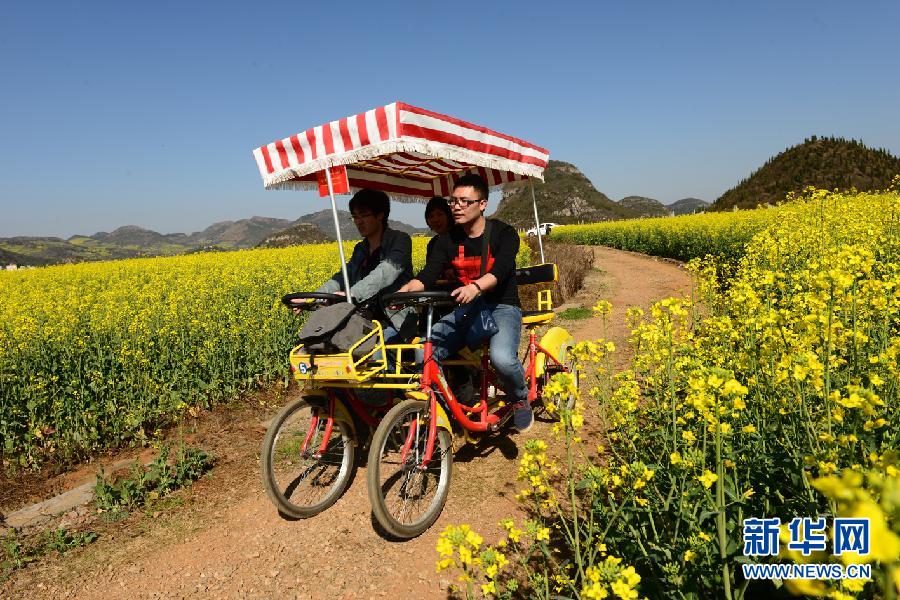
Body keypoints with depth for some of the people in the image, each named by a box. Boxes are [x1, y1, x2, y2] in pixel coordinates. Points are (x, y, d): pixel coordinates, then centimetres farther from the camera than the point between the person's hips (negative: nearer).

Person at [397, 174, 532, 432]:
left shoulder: (504, 234, -8)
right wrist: (402, 291, -31)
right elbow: (428, 274, -10)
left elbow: (500, 271, -26)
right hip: (465, 308, 4)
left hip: (502, 307, -3)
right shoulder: (448, 240, 3)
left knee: (502, 358, -34)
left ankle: (521, 400, 1)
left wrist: (475, 287, -48)